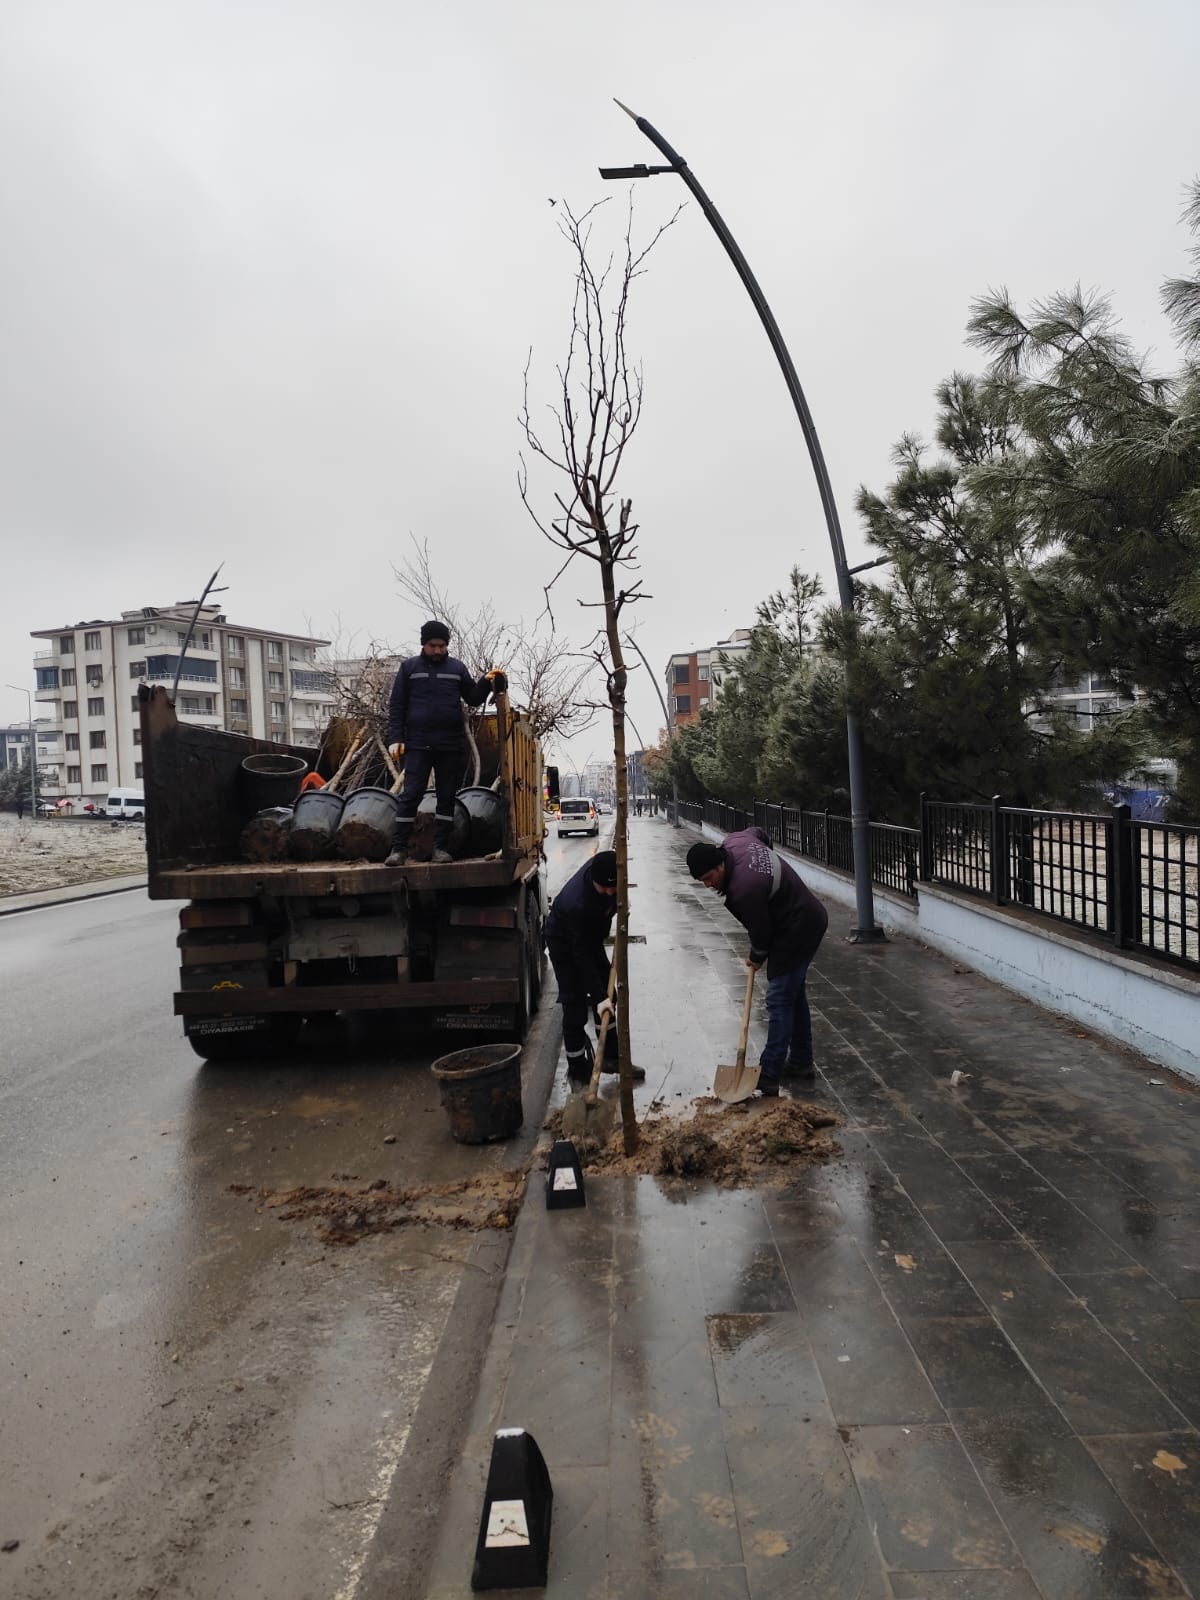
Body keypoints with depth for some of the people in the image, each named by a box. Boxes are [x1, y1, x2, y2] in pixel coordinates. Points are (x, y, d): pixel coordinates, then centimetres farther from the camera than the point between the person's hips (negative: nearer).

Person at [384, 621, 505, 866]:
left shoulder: (457, 668, 9)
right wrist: (395, 738, -5)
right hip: (418, 745, -2)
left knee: (447, 797, 6)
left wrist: (485, 683, -7)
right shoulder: (409, 667, 4)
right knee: (410, 795, -4)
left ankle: (440, 847, 14)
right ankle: (399, 848, 1)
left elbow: (473, 699, 12)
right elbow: (396, 706, 3)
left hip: (452, 745, 2)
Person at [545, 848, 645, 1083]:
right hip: (564, 942, -7)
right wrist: (598, 996, -35)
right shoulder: (577, 903, -43)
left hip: (591, 933, 7)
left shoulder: (606, 866, -24)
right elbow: (581, 955, -36)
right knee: (575, 1004, -5)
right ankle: (577, 1067, 11)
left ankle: (611, 1055, 23)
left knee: (606, 991, 11)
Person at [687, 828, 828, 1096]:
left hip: (797, 931, -11)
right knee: (794, 994, 18)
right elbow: (759, 832, 18)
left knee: (779, 1001, -9)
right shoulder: (733, 841, -5)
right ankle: (801, 1064, 29)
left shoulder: (744, 890, -32)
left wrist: (756, 958, 1)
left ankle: (768, 1077, -6)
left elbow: (761, 931, -20)